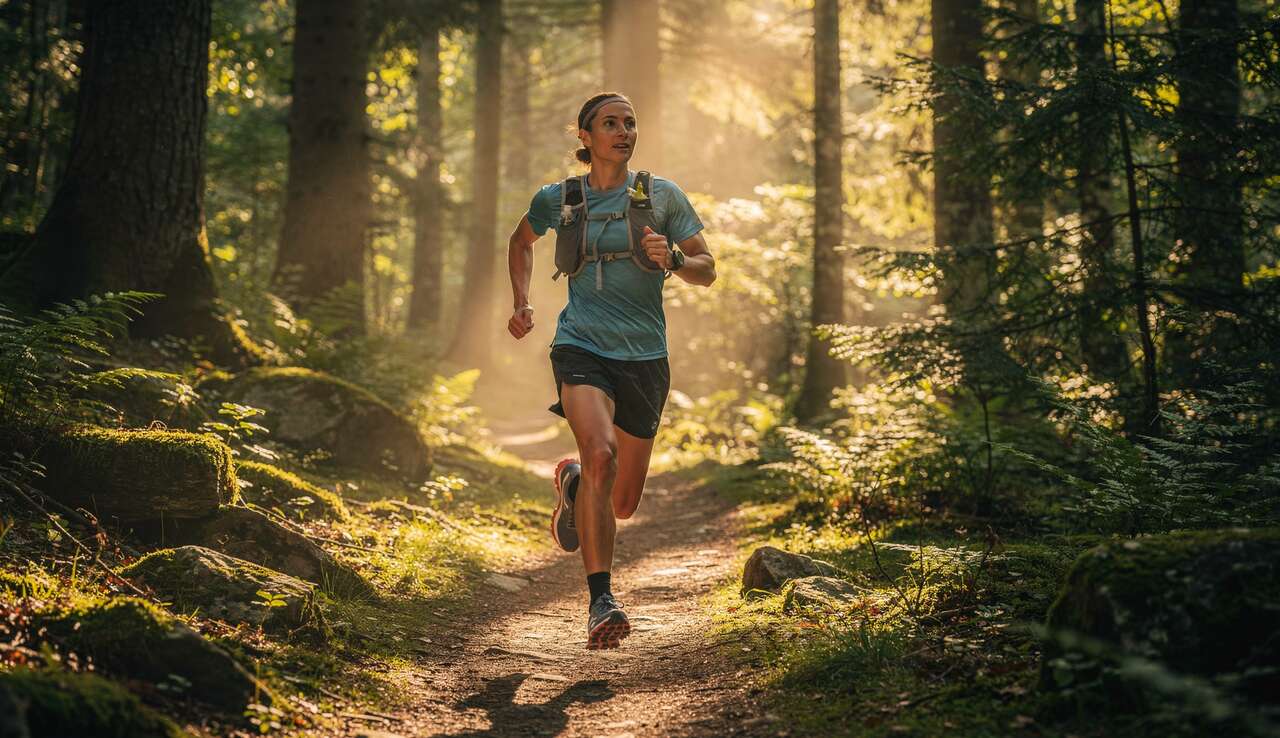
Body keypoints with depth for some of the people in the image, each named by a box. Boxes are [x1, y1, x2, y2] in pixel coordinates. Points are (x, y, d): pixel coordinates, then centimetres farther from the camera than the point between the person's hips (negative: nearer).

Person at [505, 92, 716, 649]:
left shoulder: (662, 196, 4)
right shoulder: (557, 200, 6)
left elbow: (707, 272, 6)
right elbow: (521, 240, 26)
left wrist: (673, 259, -16)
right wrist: (521, 302, 11)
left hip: (645, 357, 2)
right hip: (582, 349, -2)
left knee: (623, 504, 7)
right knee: (601, 452, -31)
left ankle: (572, 481, 45)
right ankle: (601, 601, -25)